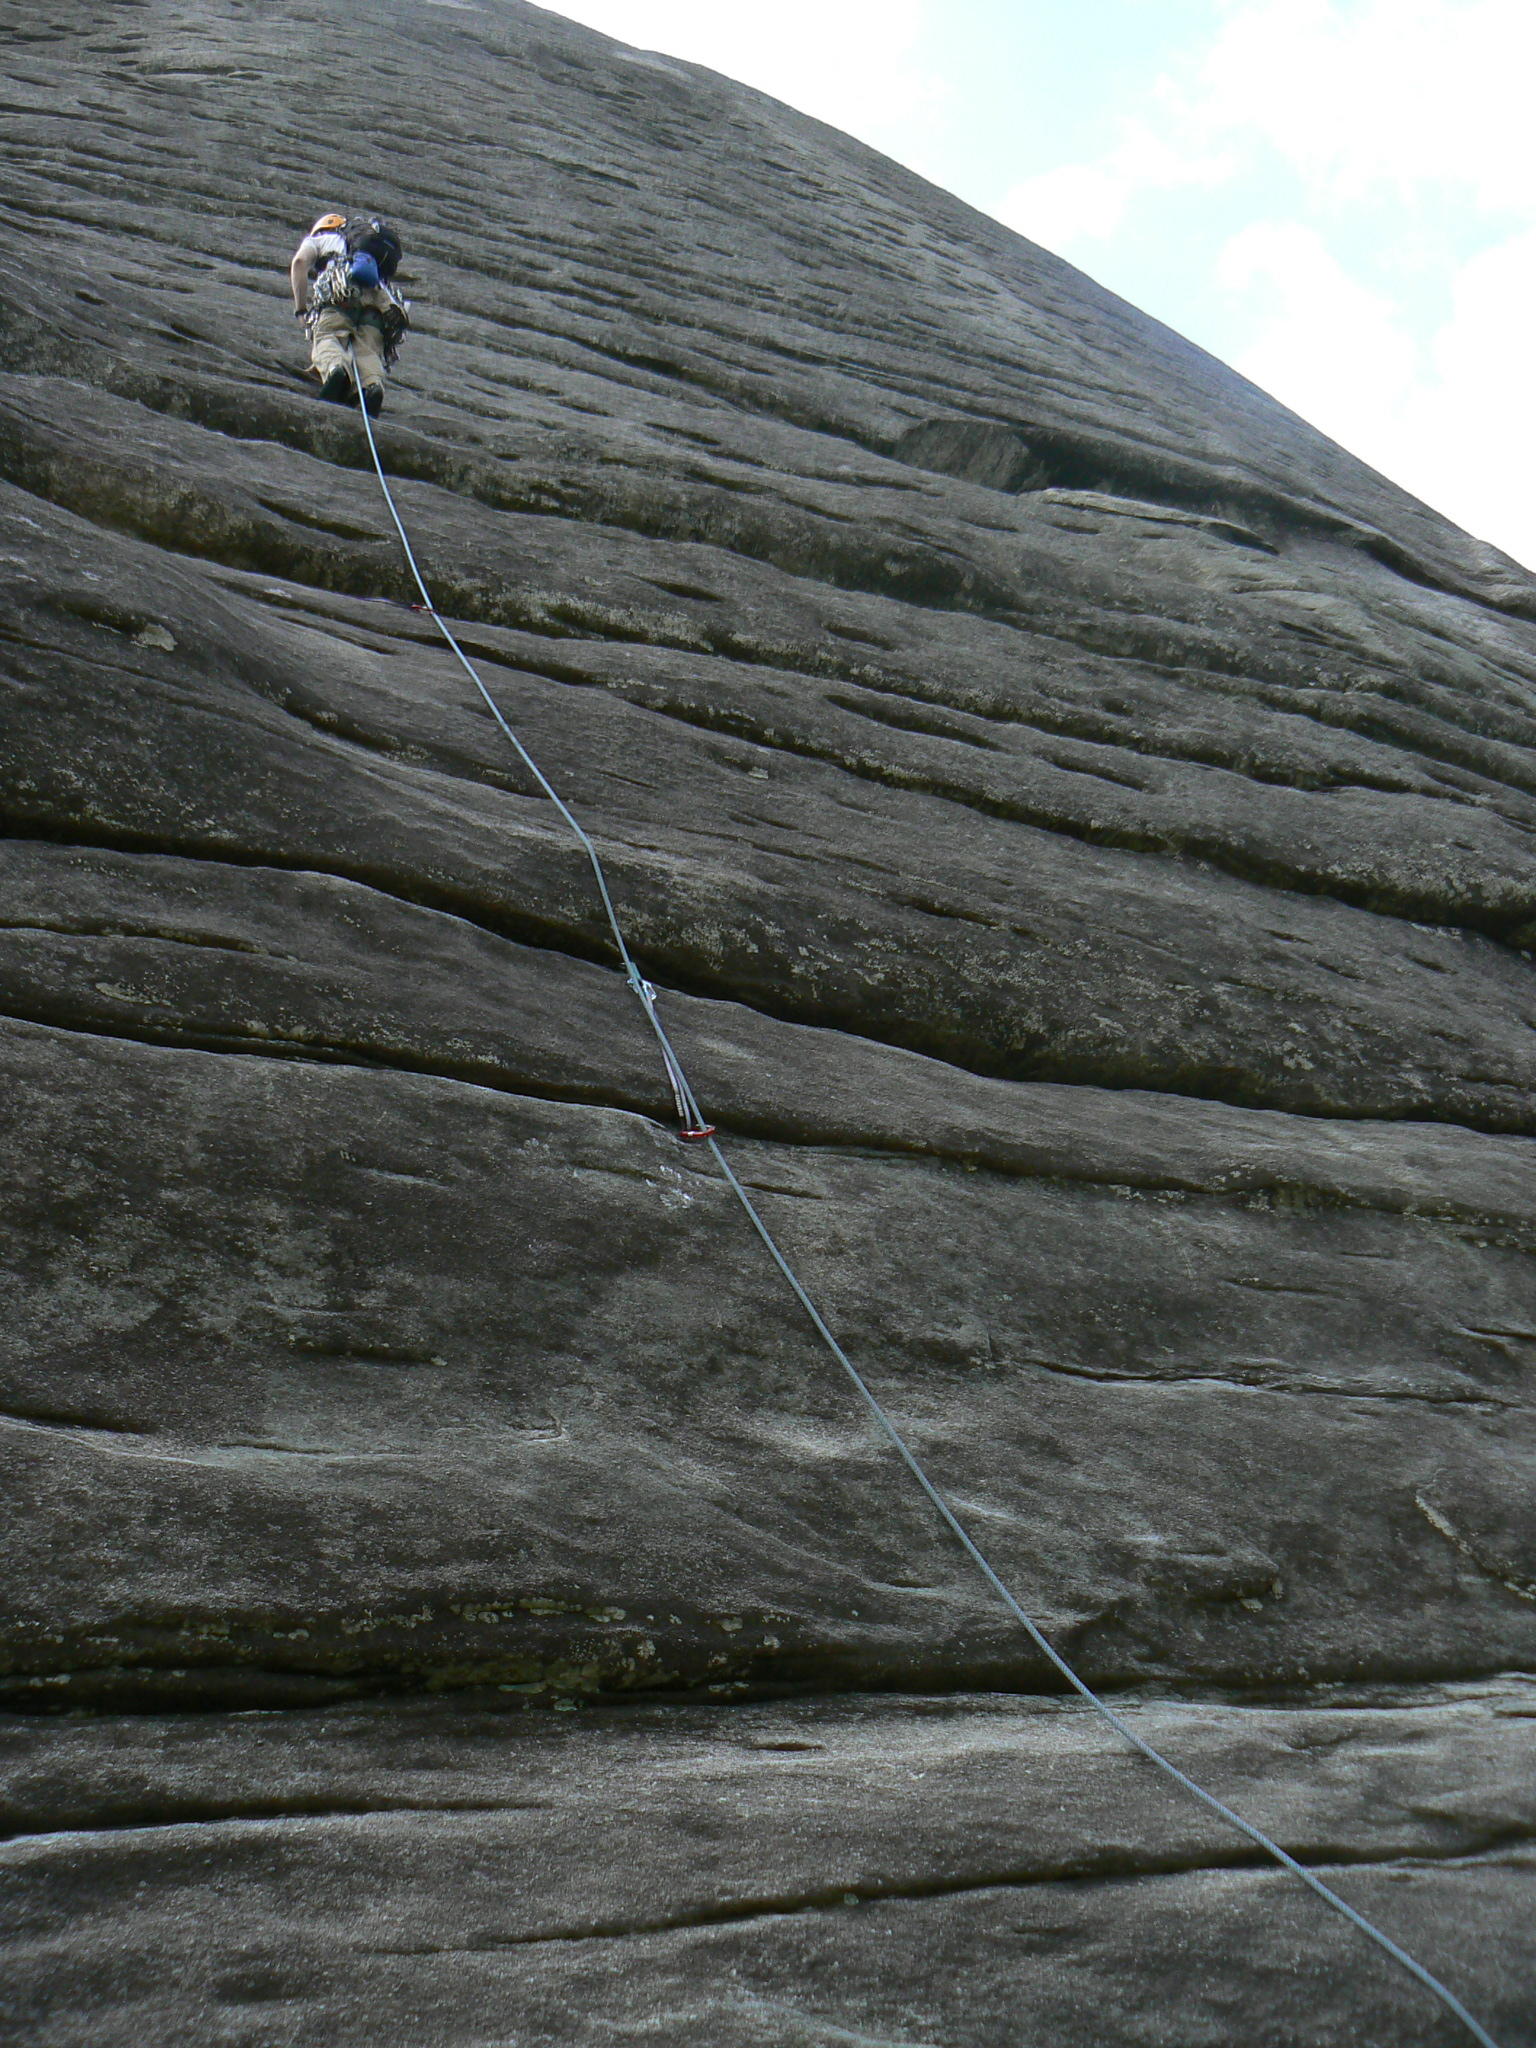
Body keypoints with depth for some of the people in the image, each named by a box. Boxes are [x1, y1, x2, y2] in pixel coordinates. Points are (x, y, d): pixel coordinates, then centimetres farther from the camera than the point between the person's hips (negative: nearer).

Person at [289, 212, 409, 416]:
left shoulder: (318, 239, 32)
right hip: (380, 295, 4)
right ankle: (373, 383, -37)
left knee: (325, 338, -13)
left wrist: (301, 309, 10)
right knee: (368, 349, -4)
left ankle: (335, 369, -46)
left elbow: (300, 262, 11)